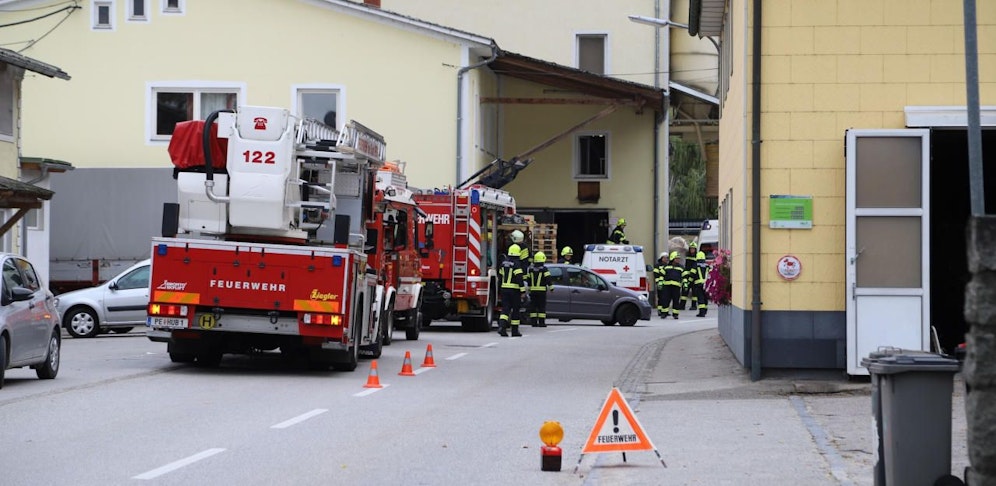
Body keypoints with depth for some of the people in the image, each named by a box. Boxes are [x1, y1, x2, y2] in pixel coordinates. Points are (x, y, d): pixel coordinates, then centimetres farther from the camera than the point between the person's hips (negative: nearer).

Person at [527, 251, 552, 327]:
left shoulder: (531, 269, 7)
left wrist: (529, 288, 22)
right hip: (542, 290, -4)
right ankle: (541, 322, -5)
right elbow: (548, 279, -11)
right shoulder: (544, 269, -8)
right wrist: (550, 287, 0)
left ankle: (533, 321, 5)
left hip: (533, 290, 4)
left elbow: (528, 279, 13)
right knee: (541, 306, -2)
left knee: (533, 306, 7)